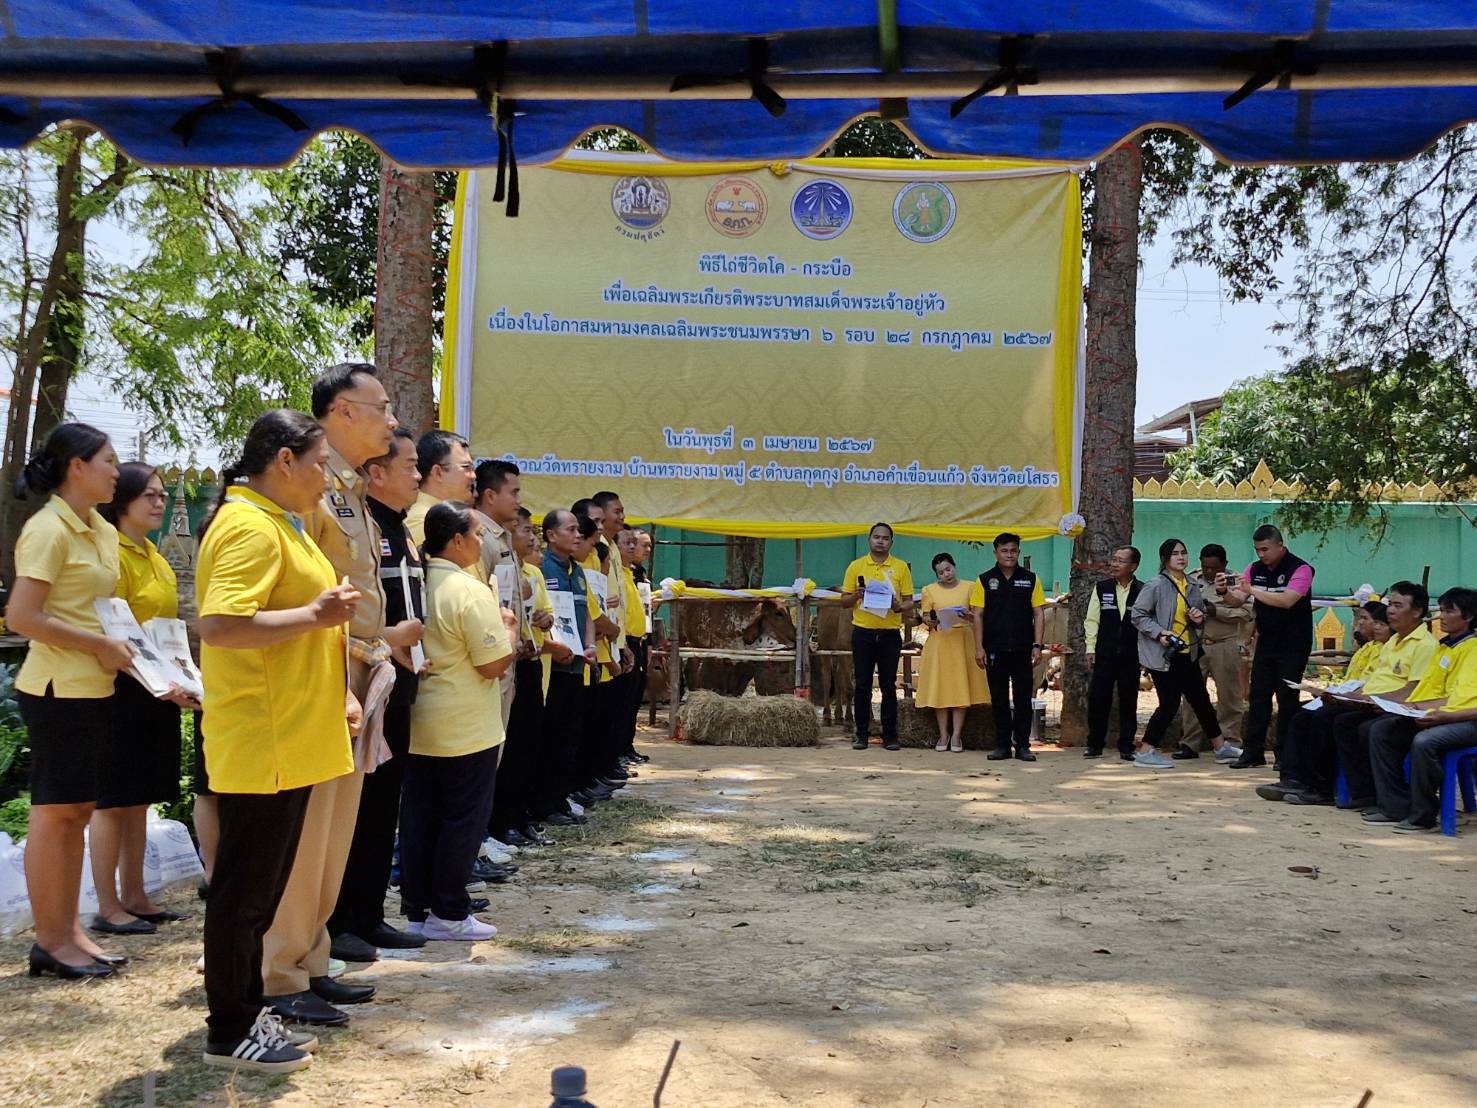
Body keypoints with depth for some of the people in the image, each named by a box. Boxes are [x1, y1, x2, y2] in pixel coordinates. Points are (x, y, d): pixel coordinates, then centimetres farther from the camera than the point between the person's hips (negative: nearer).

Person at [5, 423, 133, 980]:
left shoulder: (101, 531, 12)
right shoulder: (48, 529, -14)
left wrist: (119, 648, 7)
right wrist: (99, 645, -17)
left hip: (94, 688, 9)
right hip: (59, 688, -9)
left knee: (76, 810, 13)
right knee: (55, 811, -1)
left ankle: (68, 929, 22)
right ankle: (50, 942, 8)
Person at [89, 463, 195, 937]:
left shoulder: (152, 555, 14)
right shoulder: (113, 555, -13)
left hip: (159, 692, 9)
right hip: (125, 690, -8)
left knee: (140, 799, 13)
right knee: (114, 800, -1)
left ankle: (134, 897, 21)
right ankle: (108, 908, 6)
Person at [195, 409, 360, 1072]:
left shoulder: (275, 522, 16)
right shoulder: (249, 527, -17)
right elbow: (219, 626, -29)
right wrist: (315, 615, -24)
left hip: (288, 742, 10)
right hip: (261, 743, -10)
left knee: (258, 889, 17)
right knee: (245, 889, 1)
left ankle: (245, 1011, 28)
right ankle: (229, 1033, 13)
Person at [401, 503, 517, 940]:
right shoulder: (472, 592, -18)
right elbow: (493, 664, -18)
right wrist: (509, 629, 0)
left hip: (420, 723, 7)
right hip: (466, 729, -7)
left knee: (420, 817, 11)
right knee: (462, 820, 3)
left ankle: (418, 910, 17)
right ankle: (448, 915, 8)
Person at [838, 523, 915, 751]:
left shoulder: (901, 567, 6)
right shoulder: (856, 566, 7)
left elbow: (909, 602, 6)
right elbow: (844, 601, 8)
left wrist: (899, 606, -15)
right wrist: (856, 596, -12)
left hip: (890, 634, 0)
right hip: (863, 633, 0)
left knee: (889, 686, 3)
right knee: (863, 686, 2)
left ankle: (890, 735, 10)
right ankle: (862, 734, 10)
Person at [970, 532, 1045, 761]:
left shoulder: (1030, 579, 5)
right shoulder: (985, 580, 4)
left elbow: (1039, 613, 4)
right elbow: (978, 615, 2)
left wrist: (1037, 645, -5)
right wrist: (978, 647, -5)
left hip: (1022, 649, 0)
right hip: (994, 649, 0)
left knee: (1023, 698, 2)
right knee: (999, 699, 6)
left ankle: (1023, 745, 9)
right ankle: (1002, 745, 13)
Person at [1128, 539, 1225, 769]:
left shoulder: (1192, 586, 10)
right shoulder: (1155, 586, -11)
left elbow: (1201, 615, 23)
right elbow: (1137, 615, -12)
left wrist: (1199, 619, 0)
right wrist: (1159, 633, -22)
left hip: (1186, 653, 7)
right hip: (1162, 655, -7)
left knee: (1201, 699, 15)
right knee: (1169, 703, -7)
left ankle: (1220, 748, 28)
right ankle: (1145, 753, 2)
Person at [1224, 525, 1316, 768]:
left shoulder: (1300, 569, -12)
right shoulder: (1255, 569, 6)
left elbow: (1287, 600, -26)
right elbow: (1236, 602, 5)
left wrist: (1252, 590, -29)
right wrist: (1225, 591, -17)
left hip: (1293, 645, -5)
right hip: (1266, 643, 5)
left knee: (1287, 699, -3)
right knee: (1258, 697, 4)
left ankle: (1285, 755, 4)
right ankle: (1253, 751, 8)